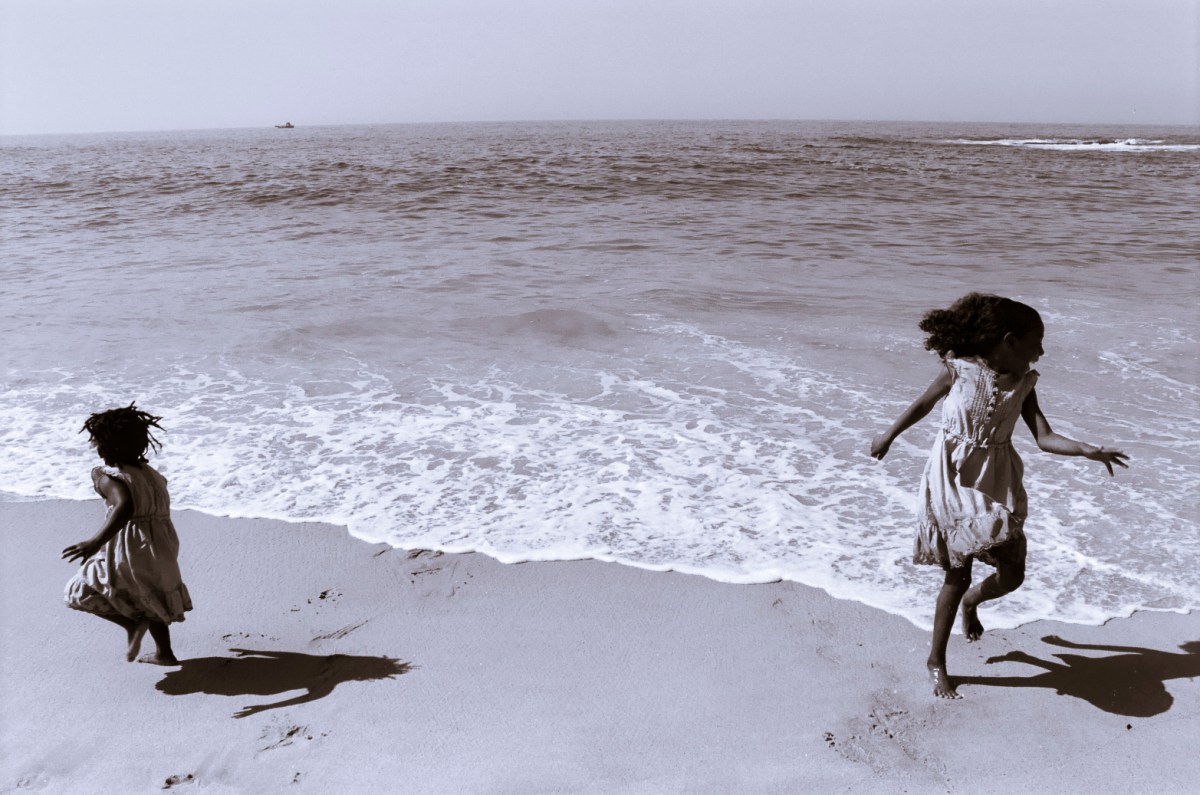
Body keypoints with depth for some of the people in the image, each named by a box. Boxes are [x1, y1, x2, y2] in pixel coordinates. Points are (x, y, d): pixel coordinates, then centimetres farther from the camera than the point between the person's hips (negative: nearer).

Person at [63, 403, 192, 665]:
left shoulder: (109, 477, -14)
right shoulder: (149, 473, 10)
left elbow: (125, 507, -34)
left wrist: (96, 541, -44)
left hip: (132, 553, -8)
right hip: (162, 550, 8)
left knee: (81, 591, 9)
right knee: (148, 600, 29)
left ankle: (133, 623, -5)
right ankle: (165, 653, 30)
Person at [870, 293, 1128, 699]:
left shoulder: (1024, 384, -1)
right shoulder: (958, 371, -13)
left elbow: (1044, 437, -7)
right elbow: (922, 404, 2)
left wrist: (1087, 450, -23)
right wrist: (888, 435, 12)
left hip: (997, 484, 4)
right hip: (954, 480, -4)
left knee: (1012, 574, 2)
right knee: (958, 573, 0)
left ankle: (971, 602, 40)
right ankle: (936, 661, 18)